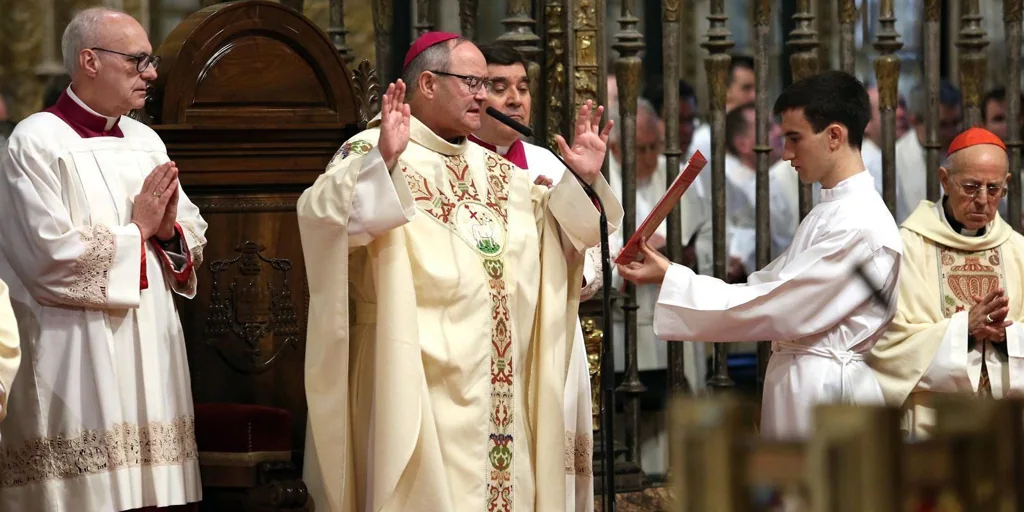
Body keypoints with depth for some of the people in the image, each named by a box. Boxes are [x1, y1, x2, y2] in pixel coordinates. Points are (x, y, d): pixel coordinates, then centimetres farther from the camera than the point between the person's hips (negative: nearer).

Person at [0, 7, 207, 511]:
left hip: (150, 353, 7)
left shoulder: (146, 141, 14)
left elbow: (195, 238, 16)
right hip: (80, 364, -6)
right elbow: (54, 257, -17)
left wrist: (169, 229, -6)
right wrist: (137, 229, -5)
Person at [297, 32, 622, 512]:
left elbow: (567, 227, 23)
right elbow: (320, 214, -22)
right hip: (420, 381, -7)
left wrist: (585, 180, 6)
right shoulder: (373, 151, -4)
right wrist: (382, 161, -35)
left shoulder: (497, 170, 18)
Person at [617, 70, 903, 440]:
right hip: (795, 381, 9)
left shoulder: (861, 225, -16)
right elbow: (766, 286, 13)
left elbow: (774, 305, -17)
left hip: (828, 390, -9)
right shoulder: (830, 213, 16)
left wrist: (671, 280, -12)